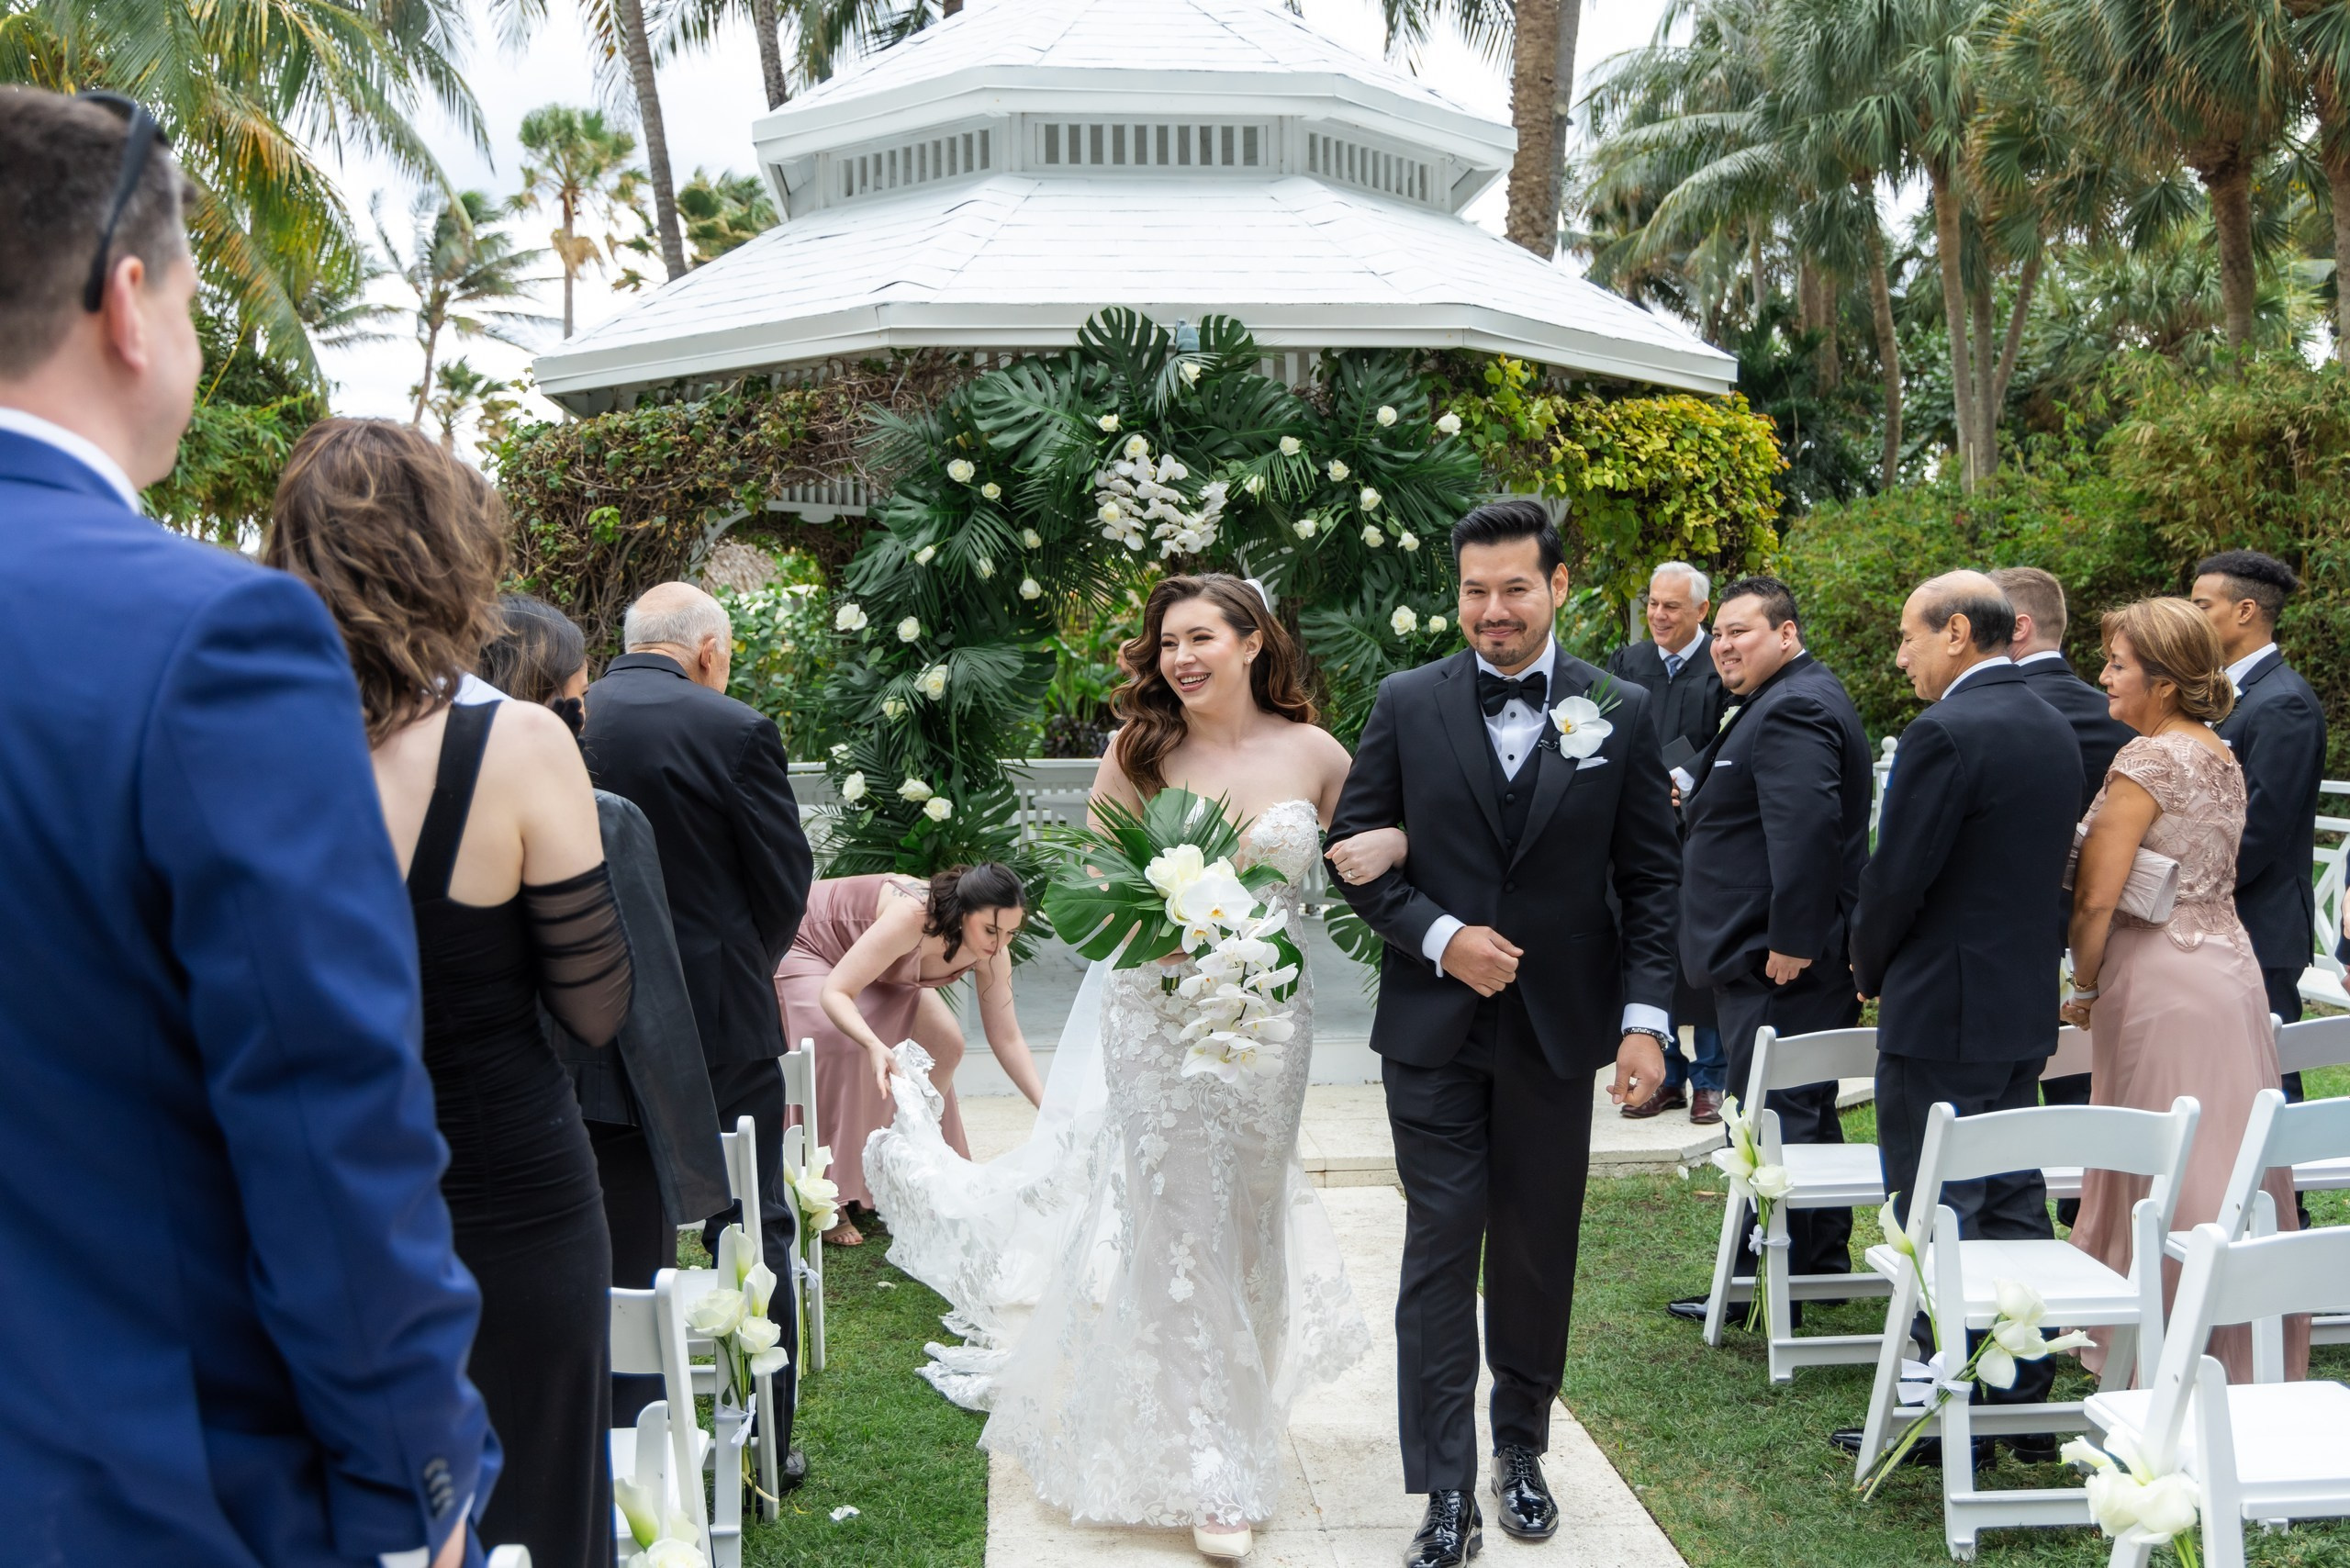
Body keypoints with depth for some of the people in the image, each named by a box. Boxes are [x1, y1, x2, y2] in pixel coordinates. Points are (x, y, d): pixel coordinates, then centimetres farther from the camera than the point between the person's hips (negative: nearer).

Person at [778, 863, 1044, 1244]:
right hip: (806, 947, -7)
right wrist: (874, 1045, -60)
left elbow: (1007, 1037, -15)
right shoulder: (911, 917, -42)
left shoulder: (990, 950, -21)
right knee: (838, 1047, -28)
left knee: (944, 1041, -5)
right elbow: (834, 992, -43)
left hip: (880, 972, 7)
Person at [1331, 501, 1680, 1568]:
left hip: (1559, 1030, 1)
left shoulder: (1621, 712, 0)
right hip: (1433, 1028, -1)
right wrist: (1439, 937, -12)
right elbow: (1355, 849, 2)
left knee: (1539, 1251, 12)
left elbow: (1653, 878, 1)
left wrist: (1646, 1019, -6)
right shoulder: (1407, 704, 0)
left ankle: (1522, 1449, 32)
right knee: (1440, 1249, 1)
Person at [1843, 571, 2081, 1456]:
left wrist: (1871, 972, 1)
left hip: (1942, 1014, -9)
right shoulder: (2054, 730, 10)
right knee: (2014, 1208, 15)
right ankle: (2026, 1402, 22)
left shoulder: (1944, 733, -18)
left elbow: (1895, 879, -18)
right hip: (2026, 1007, 9)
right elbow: (2050, 866, 14)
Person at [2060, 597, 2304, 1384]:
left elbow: (2096, 898, -18)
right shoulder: (2224, 758, 12)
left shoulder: (2147, 759, -15)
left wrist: (2084, 986, -4)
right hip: (2231, 965, 9)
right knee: (2227, 1168, 13)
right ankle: (2241, 1353, 22)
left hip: (2160, 981, -9)